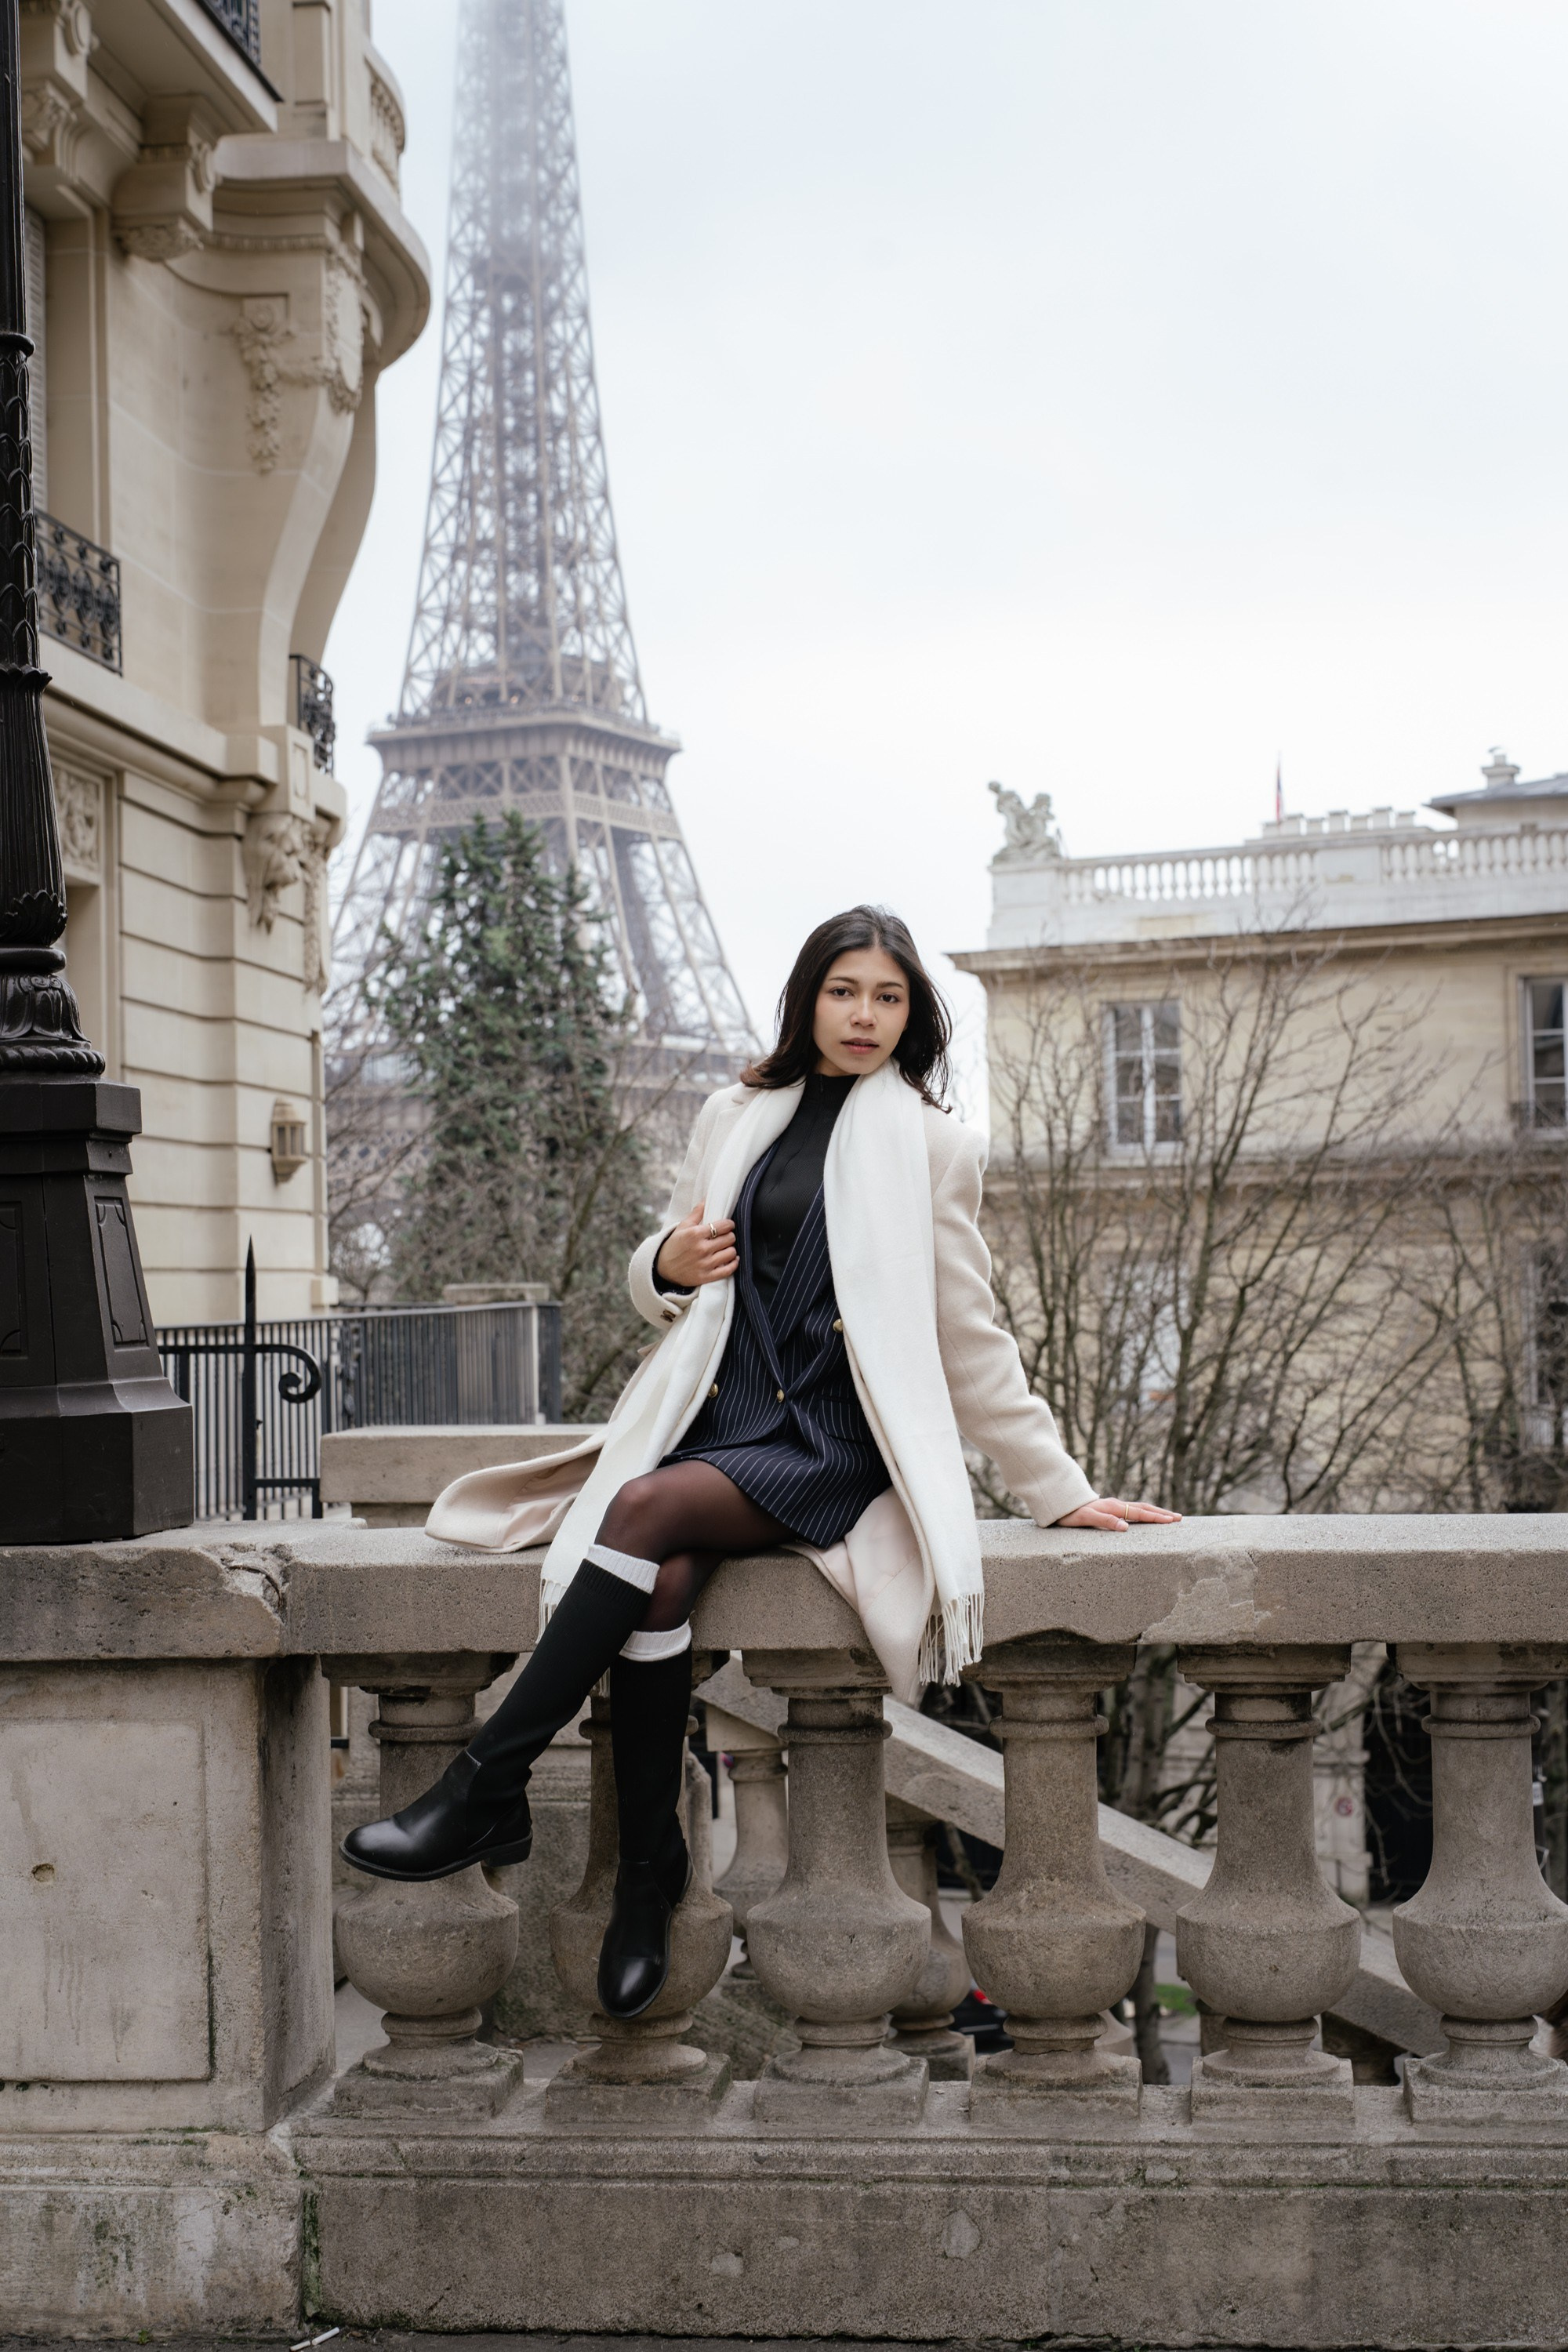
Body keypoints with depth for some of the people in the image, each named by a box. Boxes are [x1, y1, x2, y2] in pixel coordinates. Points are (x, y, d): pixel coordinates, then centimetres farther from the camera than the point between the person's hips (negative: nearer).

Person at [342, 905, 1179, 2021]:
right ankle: (649, 1870, -18)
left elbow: (970, 1342, 11)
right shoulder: (738, 1118, 17)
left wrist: (1061, 1491, 8)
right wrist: (668, 1264, 2)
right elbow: (663, 1282, 27)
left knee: (648, 1509, -32)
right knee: (660, 1577, -30)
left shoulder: (932, 1146, 7)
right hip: (712, 1417, 3)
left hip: (829, 1449, -3)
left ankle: (486, 1791, -32)